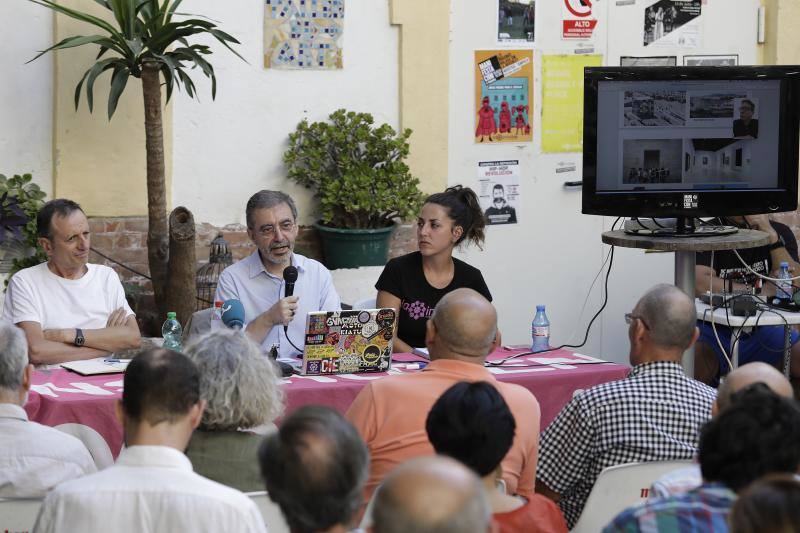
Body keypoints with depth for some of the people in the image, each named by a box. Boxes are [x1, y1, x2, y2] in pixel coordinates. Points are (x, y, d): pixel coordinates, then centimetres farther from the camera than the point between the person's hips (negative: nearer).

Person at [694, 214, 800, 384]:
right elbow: (700, 284, -22)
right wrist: (761, 290, -18)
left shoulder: (780, 232, 6)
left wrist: (772, 236, -19)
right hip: (715, 330, -3)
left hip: (763, 330, 3)